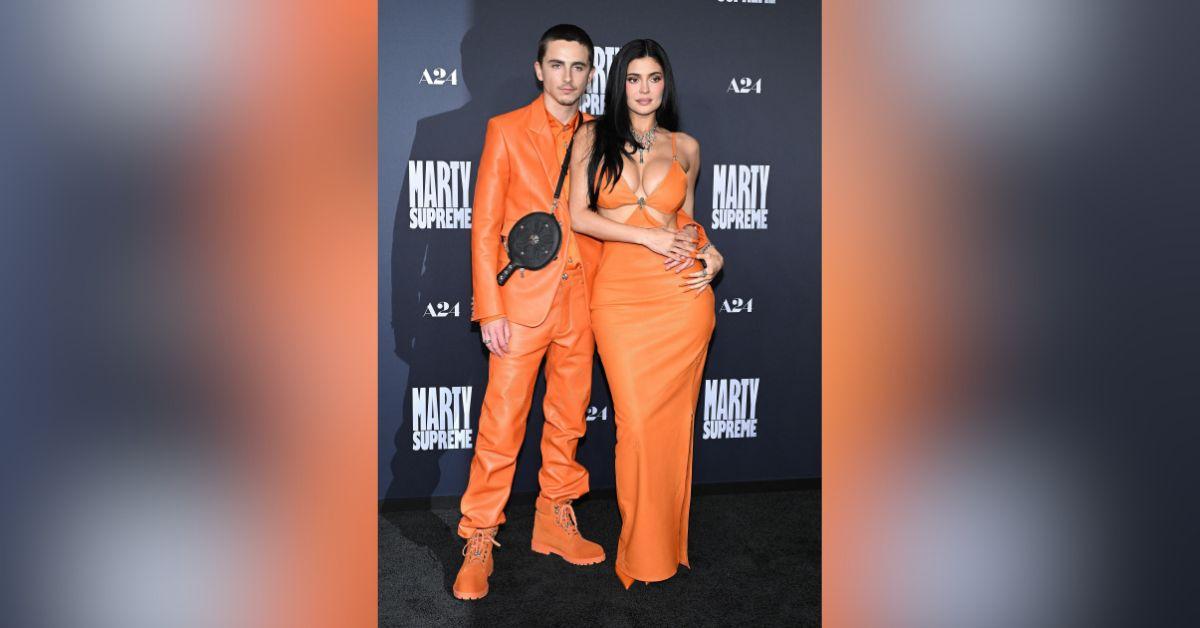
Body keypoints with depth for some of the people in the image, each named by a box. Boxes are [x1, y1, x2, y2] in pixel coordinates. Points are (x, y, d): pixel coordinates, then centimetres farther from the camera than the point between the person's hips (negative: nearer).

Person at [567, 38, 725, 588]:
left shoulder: (685, 146, 11)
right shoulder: (593, 138, 6)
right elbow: (579, 215, -3)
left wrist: (709, 251, 2)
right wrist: (649, 238, -10)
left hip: (681, 294, 1)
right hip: (619, 293, -1)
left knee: (672, 419, 5)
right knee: (635, 422, -2)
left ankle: (667, 545, 23)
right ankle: (644, 551, 16)